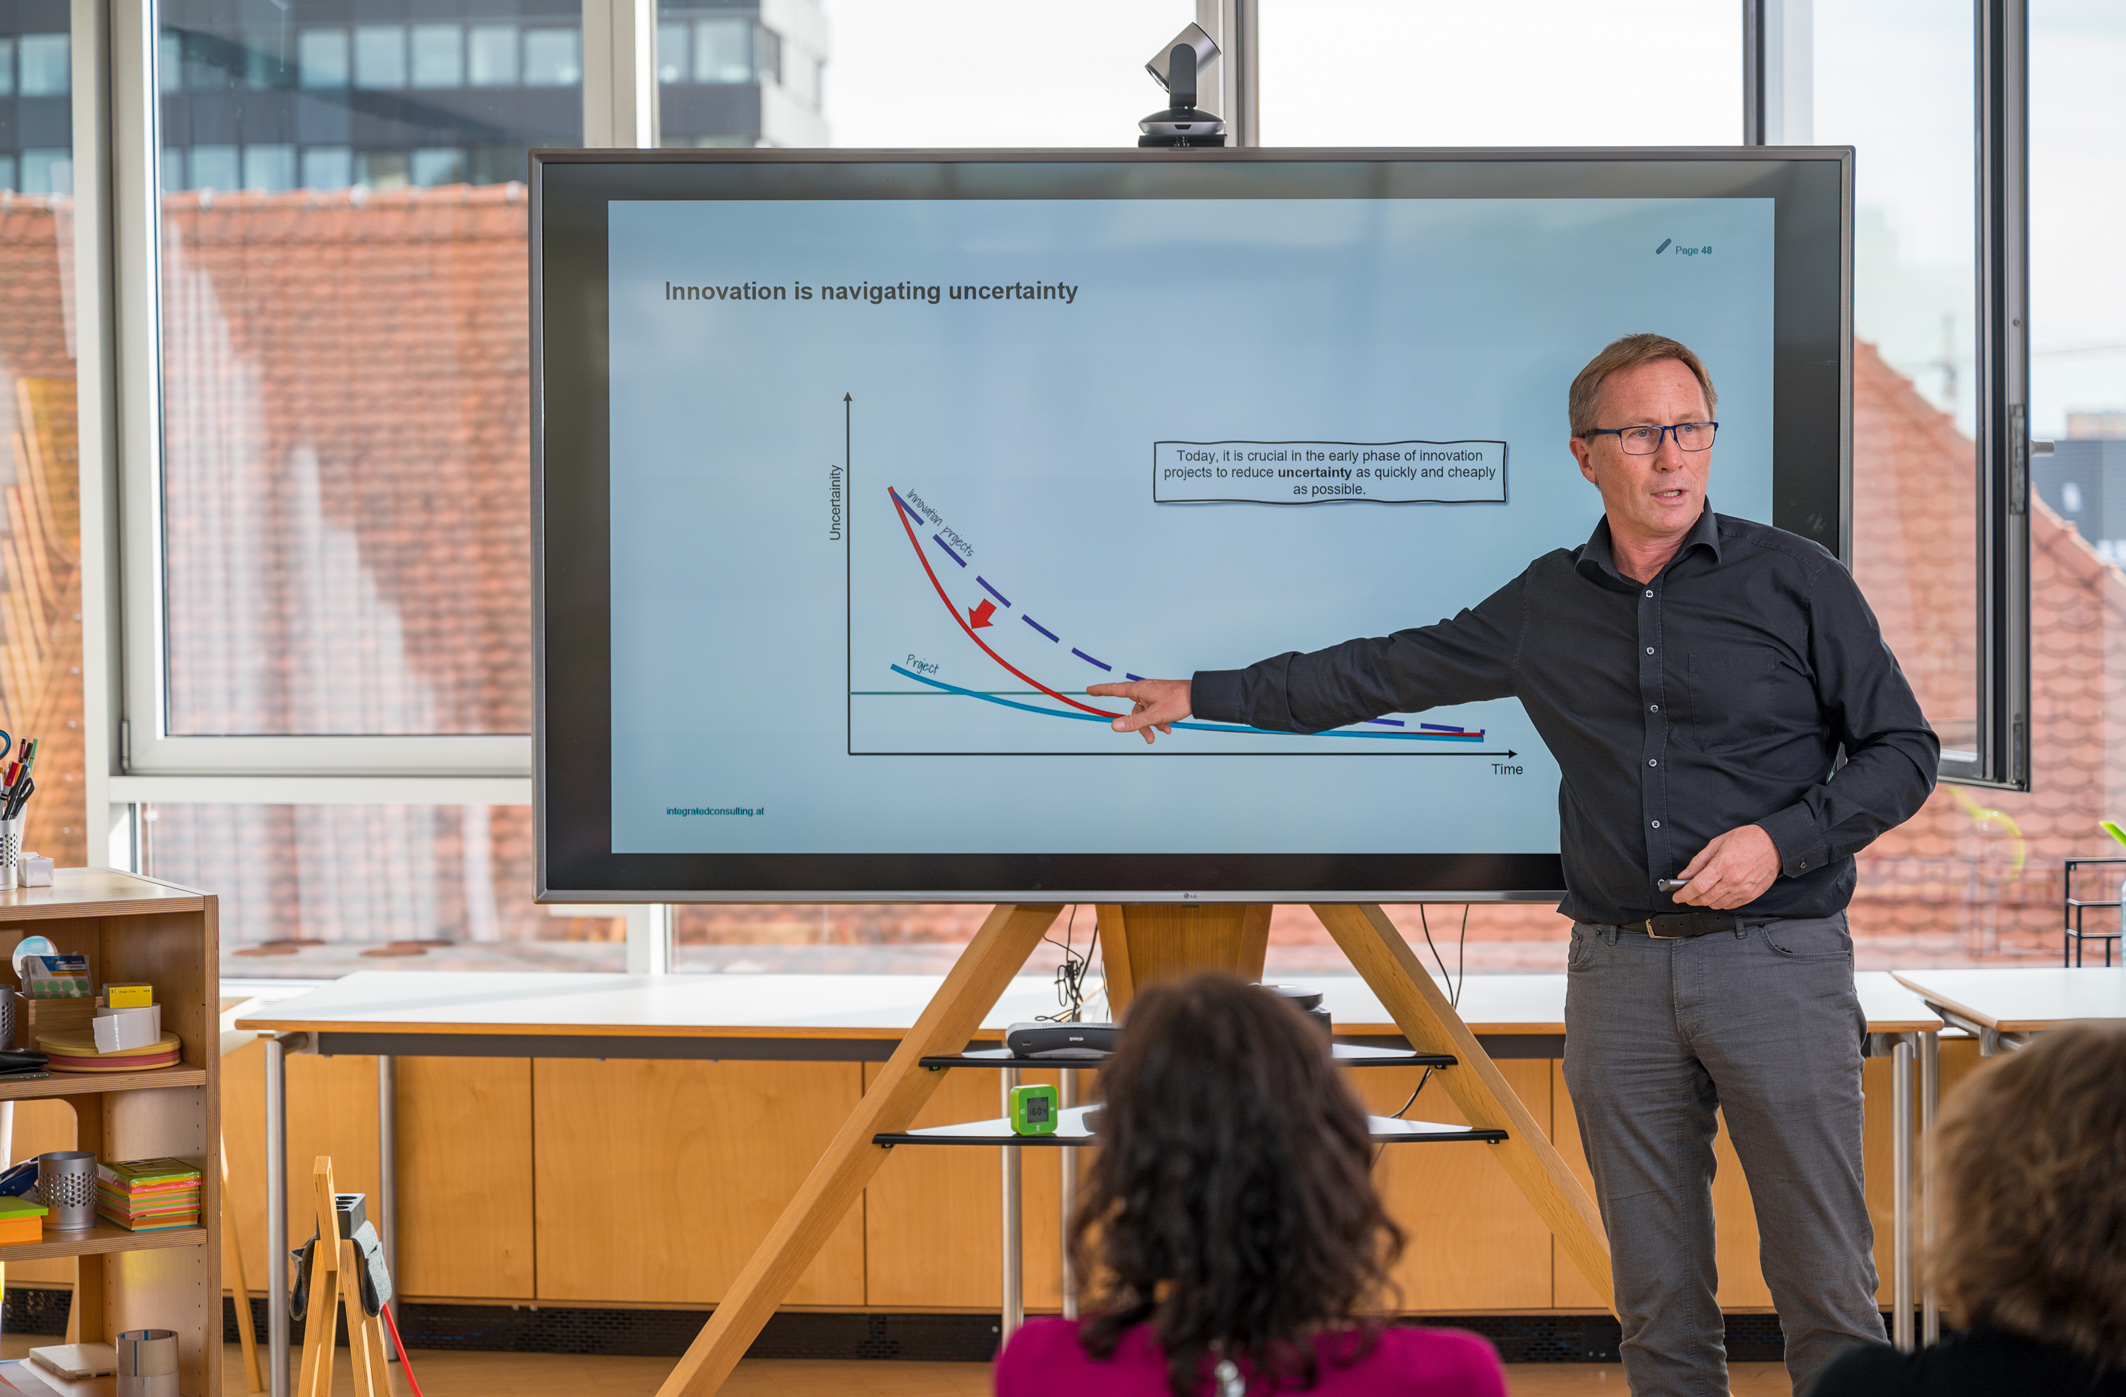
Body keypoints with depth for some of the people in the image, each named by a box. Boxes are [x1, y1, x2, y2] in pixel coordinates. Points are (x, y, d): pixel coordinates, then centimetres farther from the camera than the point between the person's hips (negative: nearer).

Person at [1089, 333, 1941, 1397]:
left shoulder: (1795, 581, 1)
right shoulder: (1544, 608, 10)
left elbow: (1902, 750, 3)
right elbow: (1383, 673, 20)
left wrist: (1782, 840, -13)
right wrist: (1204, 695, 23)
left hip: (1777, 959, -3)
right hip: (1619, 970, 3)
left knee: (1824, 1284, -4)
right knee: (1658, 1298, 6)